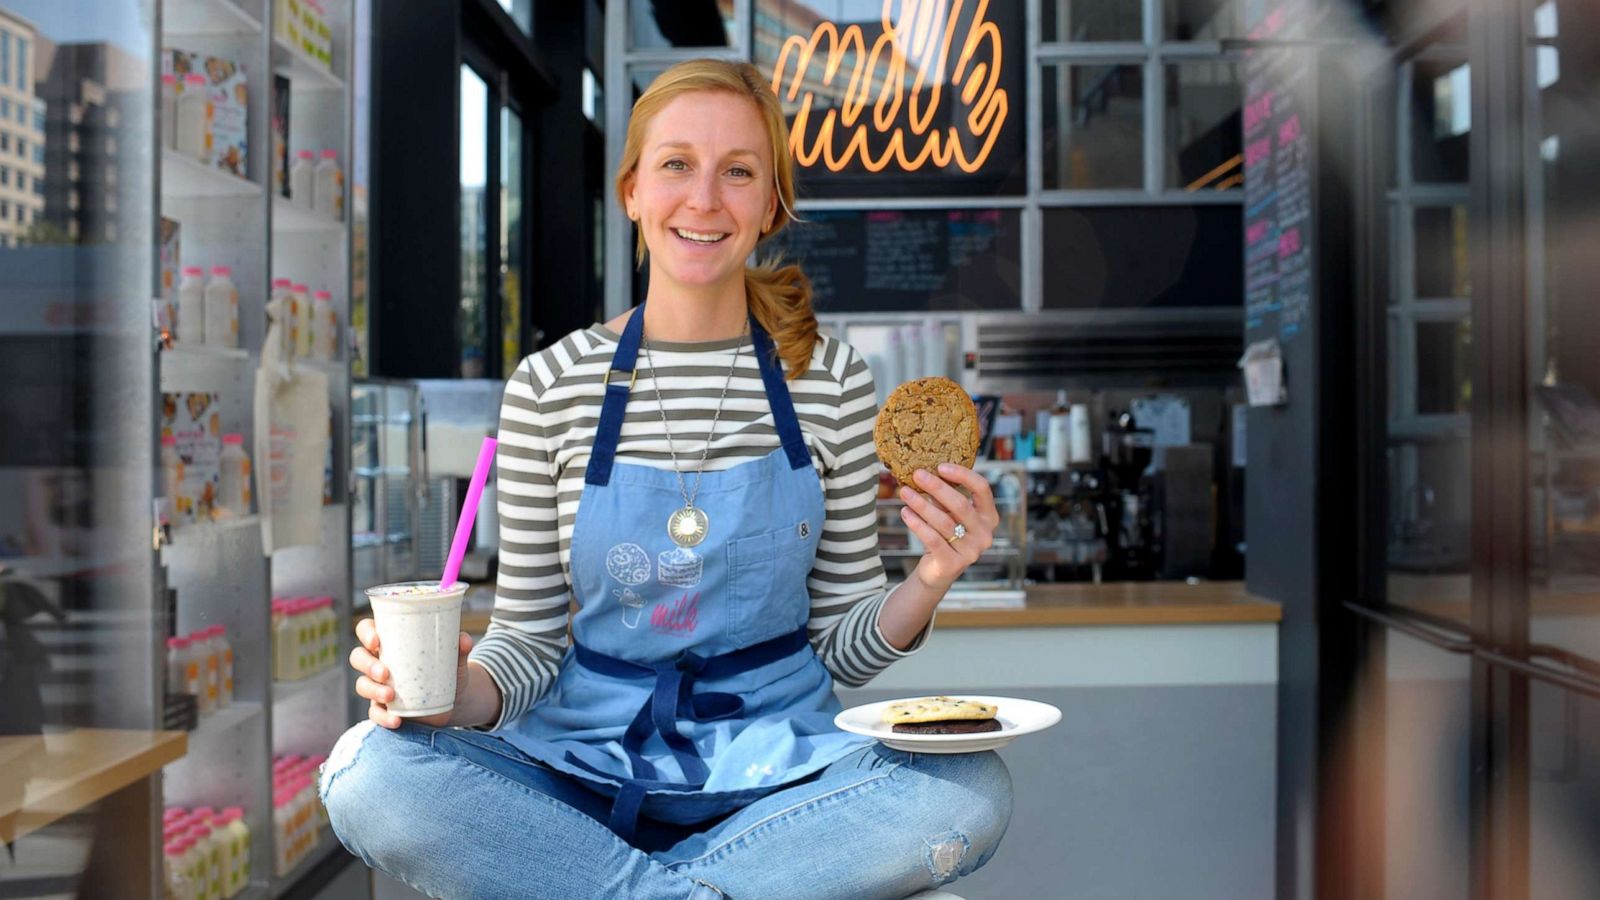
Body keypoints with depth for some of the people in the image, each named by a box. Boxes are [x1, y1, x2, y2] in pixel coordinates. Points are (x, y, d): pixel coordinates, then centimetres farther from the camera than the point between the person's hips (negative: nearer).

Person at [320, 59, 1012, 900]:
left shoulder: (832, 382, 1)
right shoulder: (551, 386, -1)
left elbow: (842, 646, 5)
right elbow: (531, 637, 3)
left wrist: (926, 585, -16)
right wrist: (460, 692, -19)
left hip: (775, 761, 1)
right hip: (587, 758, 0)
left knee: (972, 791, -29)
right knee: (368, 770, -27)